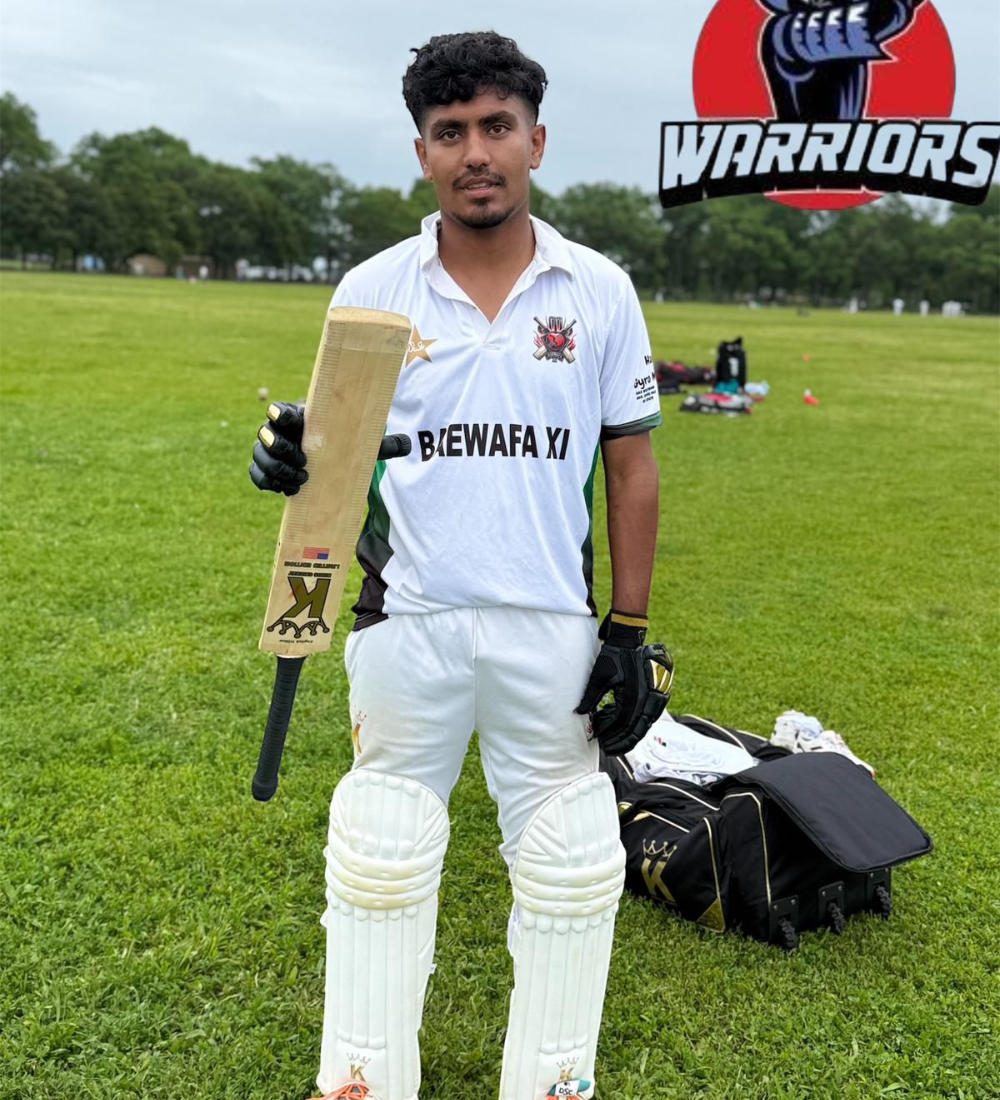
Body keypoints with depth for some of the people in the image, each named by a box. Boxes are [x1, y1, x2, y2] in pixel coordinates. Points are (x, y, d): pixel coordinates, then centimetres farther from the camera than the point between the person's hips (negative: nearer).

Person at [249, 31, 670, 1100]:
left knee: (566, 870, 10)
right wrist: (296, 458, -19)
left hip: (554, 630, 0)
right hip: (407, 622, 1)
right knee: (381, 863, 12)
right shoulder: (372, 291, 1)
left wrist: (630, 632, -1)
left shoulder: (599, 291, 1)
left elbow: (631, 468, 4)